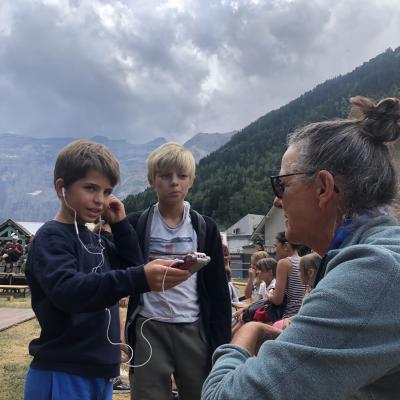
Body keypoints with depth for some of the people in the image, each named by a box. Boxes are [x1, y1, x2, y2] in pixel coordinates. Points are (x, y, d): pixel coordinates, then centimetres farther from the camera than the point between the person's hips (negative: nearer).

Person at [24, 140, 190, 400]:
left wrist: (121, 225, 4)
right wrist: (140, 279, -43)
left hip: (98, 374, 8)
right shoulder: (51, 237, -14)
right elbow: (66, 290, -31)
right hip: (62, 376, -8)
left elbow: (132, 266, 16)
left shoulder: (94, 239, 11)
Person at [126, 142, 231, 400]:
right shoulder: (136, 225, 0)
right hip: (149, 331, -1)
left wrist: (222, 343, 0)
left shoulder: (206, 228, 2)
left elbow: (219, 290, 3)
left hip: (194, 331, 1)